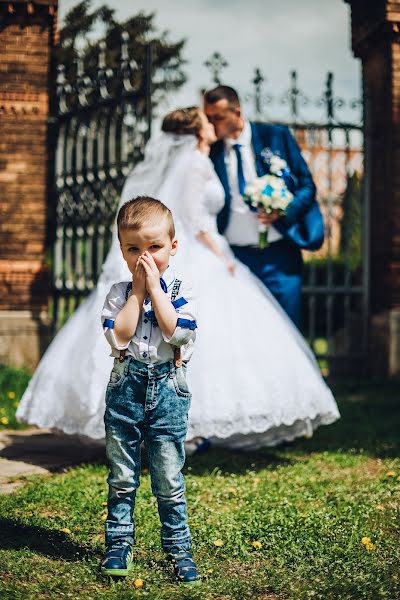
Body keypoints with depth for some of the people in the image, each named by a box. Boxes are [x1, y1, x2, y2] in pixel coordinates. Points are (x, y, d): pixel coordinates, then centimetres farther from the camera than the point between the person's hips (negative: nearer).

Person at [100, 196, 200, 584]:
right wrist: (138, 291, -11)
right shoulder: (118, 293, 2)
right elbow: (118, 337, -13)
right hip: (125, 390, 2)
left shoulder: (180, 289, -1)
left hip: (167, 392, -1)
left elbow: (177, 332, -17)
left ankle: (178, 547, 17)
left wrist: (154, 287, -13)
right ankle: (119, 543, 23)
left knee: (169, 479, 4)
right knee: (121, 478, 10)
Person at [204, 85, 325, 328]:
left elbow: (306, 184, 3)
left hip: (279, 254, -1)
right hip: (235, 257, 1)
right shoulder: (209, 150, 4)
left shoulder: (276, 136, 1)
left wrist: (283, 212, -12)